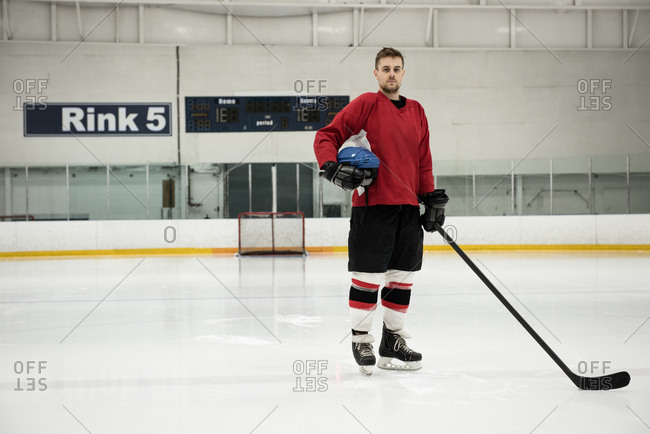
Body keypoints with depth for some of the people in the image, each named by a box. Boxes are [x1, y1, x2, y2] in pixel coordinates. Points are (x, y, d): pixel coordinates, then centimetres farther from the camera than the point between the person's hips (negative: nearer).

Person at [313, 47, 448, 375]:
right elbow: (326, 136, -3)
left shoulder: (417, 112, 16)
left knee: (402, 277, 10)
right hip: (372, 204, -6)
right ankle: (361, 341, 11)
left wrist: (432, 197, 11)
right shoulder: (366, 104, -1)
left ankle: (392, 342, 21)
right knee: (368, 276, -5)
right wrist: (331, 166, -19)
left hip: (408, 207, 6)